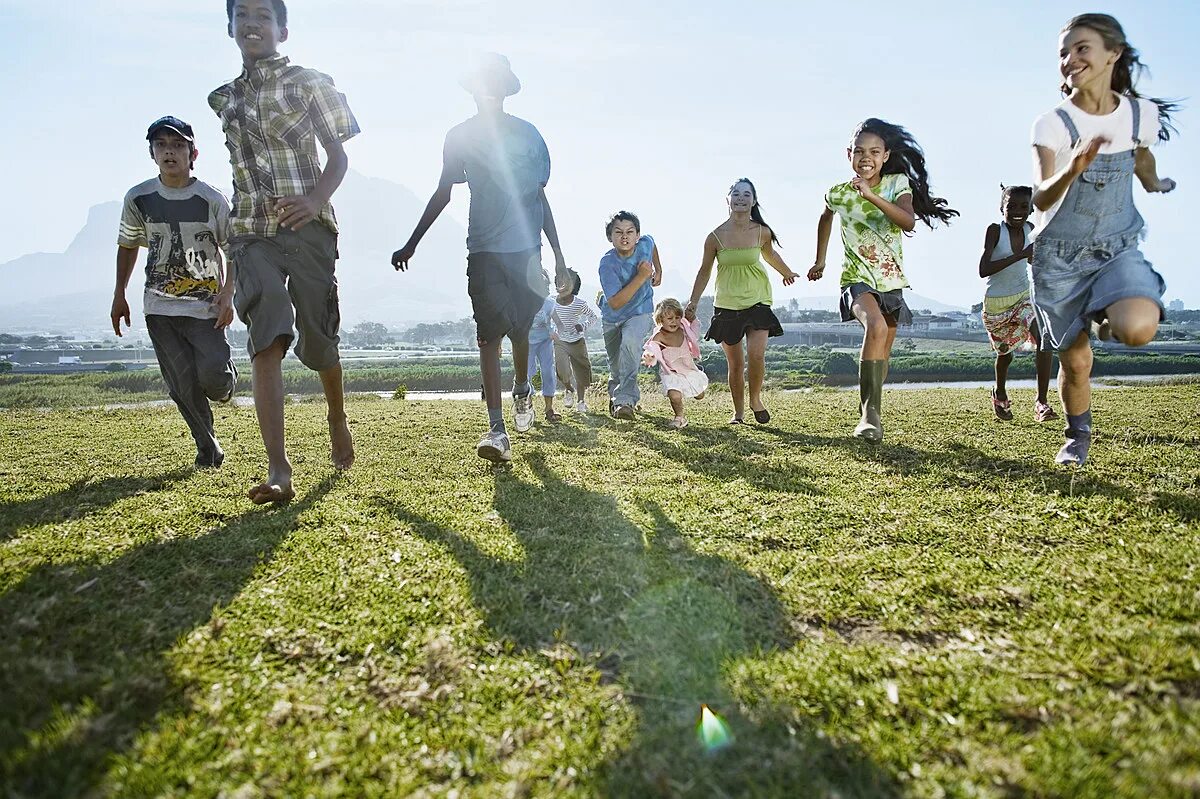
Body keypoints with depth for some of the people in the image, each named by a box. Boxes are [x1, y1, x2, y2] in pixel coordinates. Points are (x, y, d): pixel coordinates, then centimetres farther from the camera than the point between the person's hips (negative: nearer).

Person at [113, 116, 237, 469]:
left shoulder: (212, 200, -7)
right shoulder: (138, 198, 1)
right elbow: (127, 246, 16)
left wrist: (227, 294, -12)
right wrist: (119, 296, 15)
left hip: (205, 305, -2)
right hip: (159, 307, 2)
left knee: (212, 376, -16)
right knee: (183, 384, -2)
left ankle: (226, 376, 22)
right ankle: (208, 448, 12)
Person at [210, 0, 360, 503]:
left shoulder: (308, 82, 4)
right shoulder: (224, 98, 19)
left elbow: (338, 156, -1)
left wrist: (315, 200, -18)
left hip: (308, 228, -2)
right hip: (253, 233, 3)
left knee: (318, 339, 4)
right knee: (267, 339, -17)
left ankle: (337, 418, 35)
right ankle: (277, 469, -24)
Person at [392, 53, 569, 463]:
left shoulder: (527, 134, 10)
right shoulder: (460, 137, 9)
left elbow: (540, 196, 14)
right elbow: (442, 193, 14)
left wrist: (558, 254, 12)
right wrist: (411, 243, 11)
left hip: (526, 247, 1)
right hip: (484, 249, -1)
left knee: (520, 328, 8)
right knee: (490, 333, -9)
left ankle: (521, 389, 39)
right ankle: (497, 430, -12)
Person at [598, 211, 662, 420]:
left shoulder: (646, 244, -15)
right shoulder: (607, 263, -26)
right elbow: (615, 303, -33)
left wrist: (658, 271, 11)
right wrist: (641, 277, -33)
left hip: (639, 313, 0)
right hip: (612, 317, 0)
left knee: (630, 341, -32)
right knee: (616, 367, 12)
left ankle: (625, 400, -32)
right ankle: (616, 397, 43)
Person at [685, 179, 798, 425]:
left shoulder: (762, 232, -3)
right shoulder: (715, 237, -7)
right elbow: (705, 271, 4)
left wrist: (787, 273, 35)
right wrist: (693, 303, 3)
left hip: (758, 301, 0)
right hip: (727, 305, 0)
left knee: (756, 354, -17)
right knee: (735, 364, 5)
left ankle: (756, 398, 10)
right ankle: (738, 412, 21)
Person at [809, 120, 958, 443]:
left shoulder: (897, 184, -5)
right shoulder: (838, 193, -5)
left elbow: (909, 222, -24)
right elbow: (826, 219, 19)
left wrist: (872, 196, -36)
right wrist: (820, 261, 23)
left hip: (891, 281, 3)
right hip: (857, 279, -3)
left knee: (883, 353, 12)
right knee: (876, 327, -32)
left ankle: (870, 409, 33)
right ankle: (870, 412, -29)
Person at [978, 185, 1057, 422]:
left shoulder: (1029, 228, -2)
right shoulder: (995, 230, -17)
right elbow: (983, 270, -28)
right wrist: (1020, 255, -33)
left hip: (1024, 296, 3)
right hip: (996, 303, -3)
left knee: (1044, 337, -22)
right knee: (1005, 353, 12)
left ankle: (1041, 402, -18)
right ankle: (1000, 395, 43)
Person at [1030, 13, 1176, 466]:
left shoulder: (1142, 114, -2)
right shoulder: (1052, 124, -11)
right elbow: (1040, 199, -24)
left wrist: (1154, 184, 38)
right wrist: (1073, 169, -44)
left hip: (1118, 250, 2)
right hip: (1059, 257, -1)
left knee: (1138, 329, -28)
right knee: (1075, 361, 2)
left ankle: (1106, 315, 9)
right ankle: (1078, 437, 29)